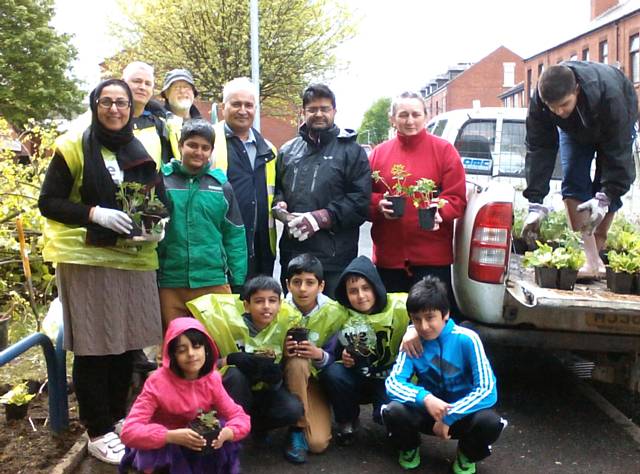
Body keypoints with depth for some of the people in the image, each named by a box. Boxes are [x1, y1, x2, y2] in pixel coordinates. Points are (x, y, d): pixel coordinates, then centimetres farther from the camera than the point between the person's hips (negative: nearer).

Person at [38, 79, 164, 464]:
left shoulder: (143, 152, 12)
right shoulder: (73, 147, -3)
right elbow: (48, 202, -5)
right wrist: (95, 213, -18)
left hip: (134, 259, 5)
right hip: (87, 259, -4)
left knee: (128, 344, 9)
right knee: (94, 348, 0)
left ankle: (118, 419, 28)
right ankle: (99, 432, 13)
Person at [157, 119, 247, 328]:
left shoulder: (221, 185, 5)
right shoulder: (162, 180, 2)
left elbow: (234, 236, 6)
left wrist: (238, 283, 3)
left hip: (214, 282, 1)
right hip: (169, 284, 0)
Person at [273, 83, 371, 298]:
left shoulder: (351, 151, 2)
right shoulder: (288, 151, 16)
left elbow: (361, 200, -8)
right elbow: (276, 189, 25)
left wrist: (322, 217, -17)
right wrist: (279, 205, 1)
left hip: (335, 257, -4)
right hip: (292, 254, 4)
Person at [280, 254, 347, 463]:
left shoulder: (334, 312, -12)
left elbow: (333, 358, -7)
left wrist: (320, 355, -29)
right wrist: (282, 352, -31)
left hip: (315, 376, 1)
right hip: (284, 375, 0)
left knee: (318, 443, -19)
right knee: (297, 362, -37)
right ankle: (297, 428, -17)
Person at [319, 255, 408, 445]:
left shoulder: (400, 307, -14)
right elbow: (334, 351, -2)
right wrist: (344, 357, -24)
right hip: (358, 379, 2)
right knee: (332, 372, -28)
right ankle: (347, 423, 0)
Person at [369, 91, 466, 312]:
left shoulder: (444, 150, 4)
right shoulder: (378, 153, 10)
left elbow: (457, 199, -1)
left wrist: (440, 212, -21)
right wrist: (379, 204, -10)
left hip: (433, 259, -2)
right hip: (388, 256, 3)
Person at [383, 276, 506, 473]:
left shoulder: (467, 340, -19)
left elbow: (487, 390, -22)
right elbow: (393, 383, -18)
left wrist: (449, 417, -28)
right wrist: (424, 398, -37)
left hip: (461, 412, -1)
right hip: (428, 410, 1)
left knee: (490, 422, -34)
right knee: (394, 412, -30)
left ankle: (467, 455, 3)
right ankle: (409, 448, 7)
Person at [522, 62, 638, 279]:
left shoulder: (609, 95, -44)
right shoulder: (539, 101, -36)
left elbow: (619, 151, -37)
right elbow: (539, 149, -32)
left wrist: (605, 197, -43)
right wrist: (535, 204, -38)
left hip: (617, 128, -2)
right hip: (574, 130, 2)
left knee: (609, 189, -11)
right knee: (573, 183, -14)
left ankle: (594, 256, 1)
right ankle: (590, 261, -17)